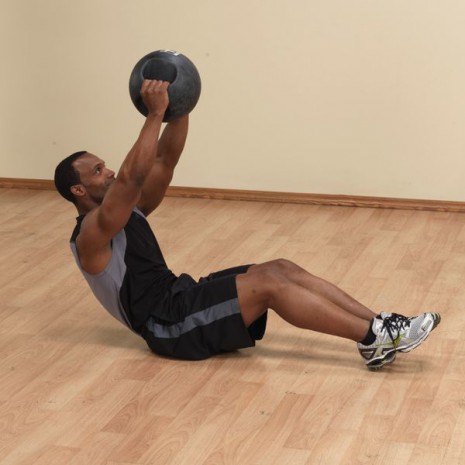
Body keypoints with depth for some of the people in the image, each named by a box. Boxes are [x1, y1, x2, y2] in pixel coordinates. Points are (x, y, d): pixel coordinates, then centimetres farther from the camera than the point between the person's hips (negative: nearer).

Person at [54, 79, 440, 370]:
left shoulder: (126, 211, 17)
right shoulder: (91, 235, -12)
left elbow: (166, 162, 11)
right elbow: (133, 177, -28)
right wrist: (156, 113, -26)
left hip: (177, 298, 10)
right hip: (167, 325, -10)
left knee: (282, 268, -7)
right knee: (267, 283, -22)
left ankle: (379, 325, -14)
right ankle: (375, 339, -25)